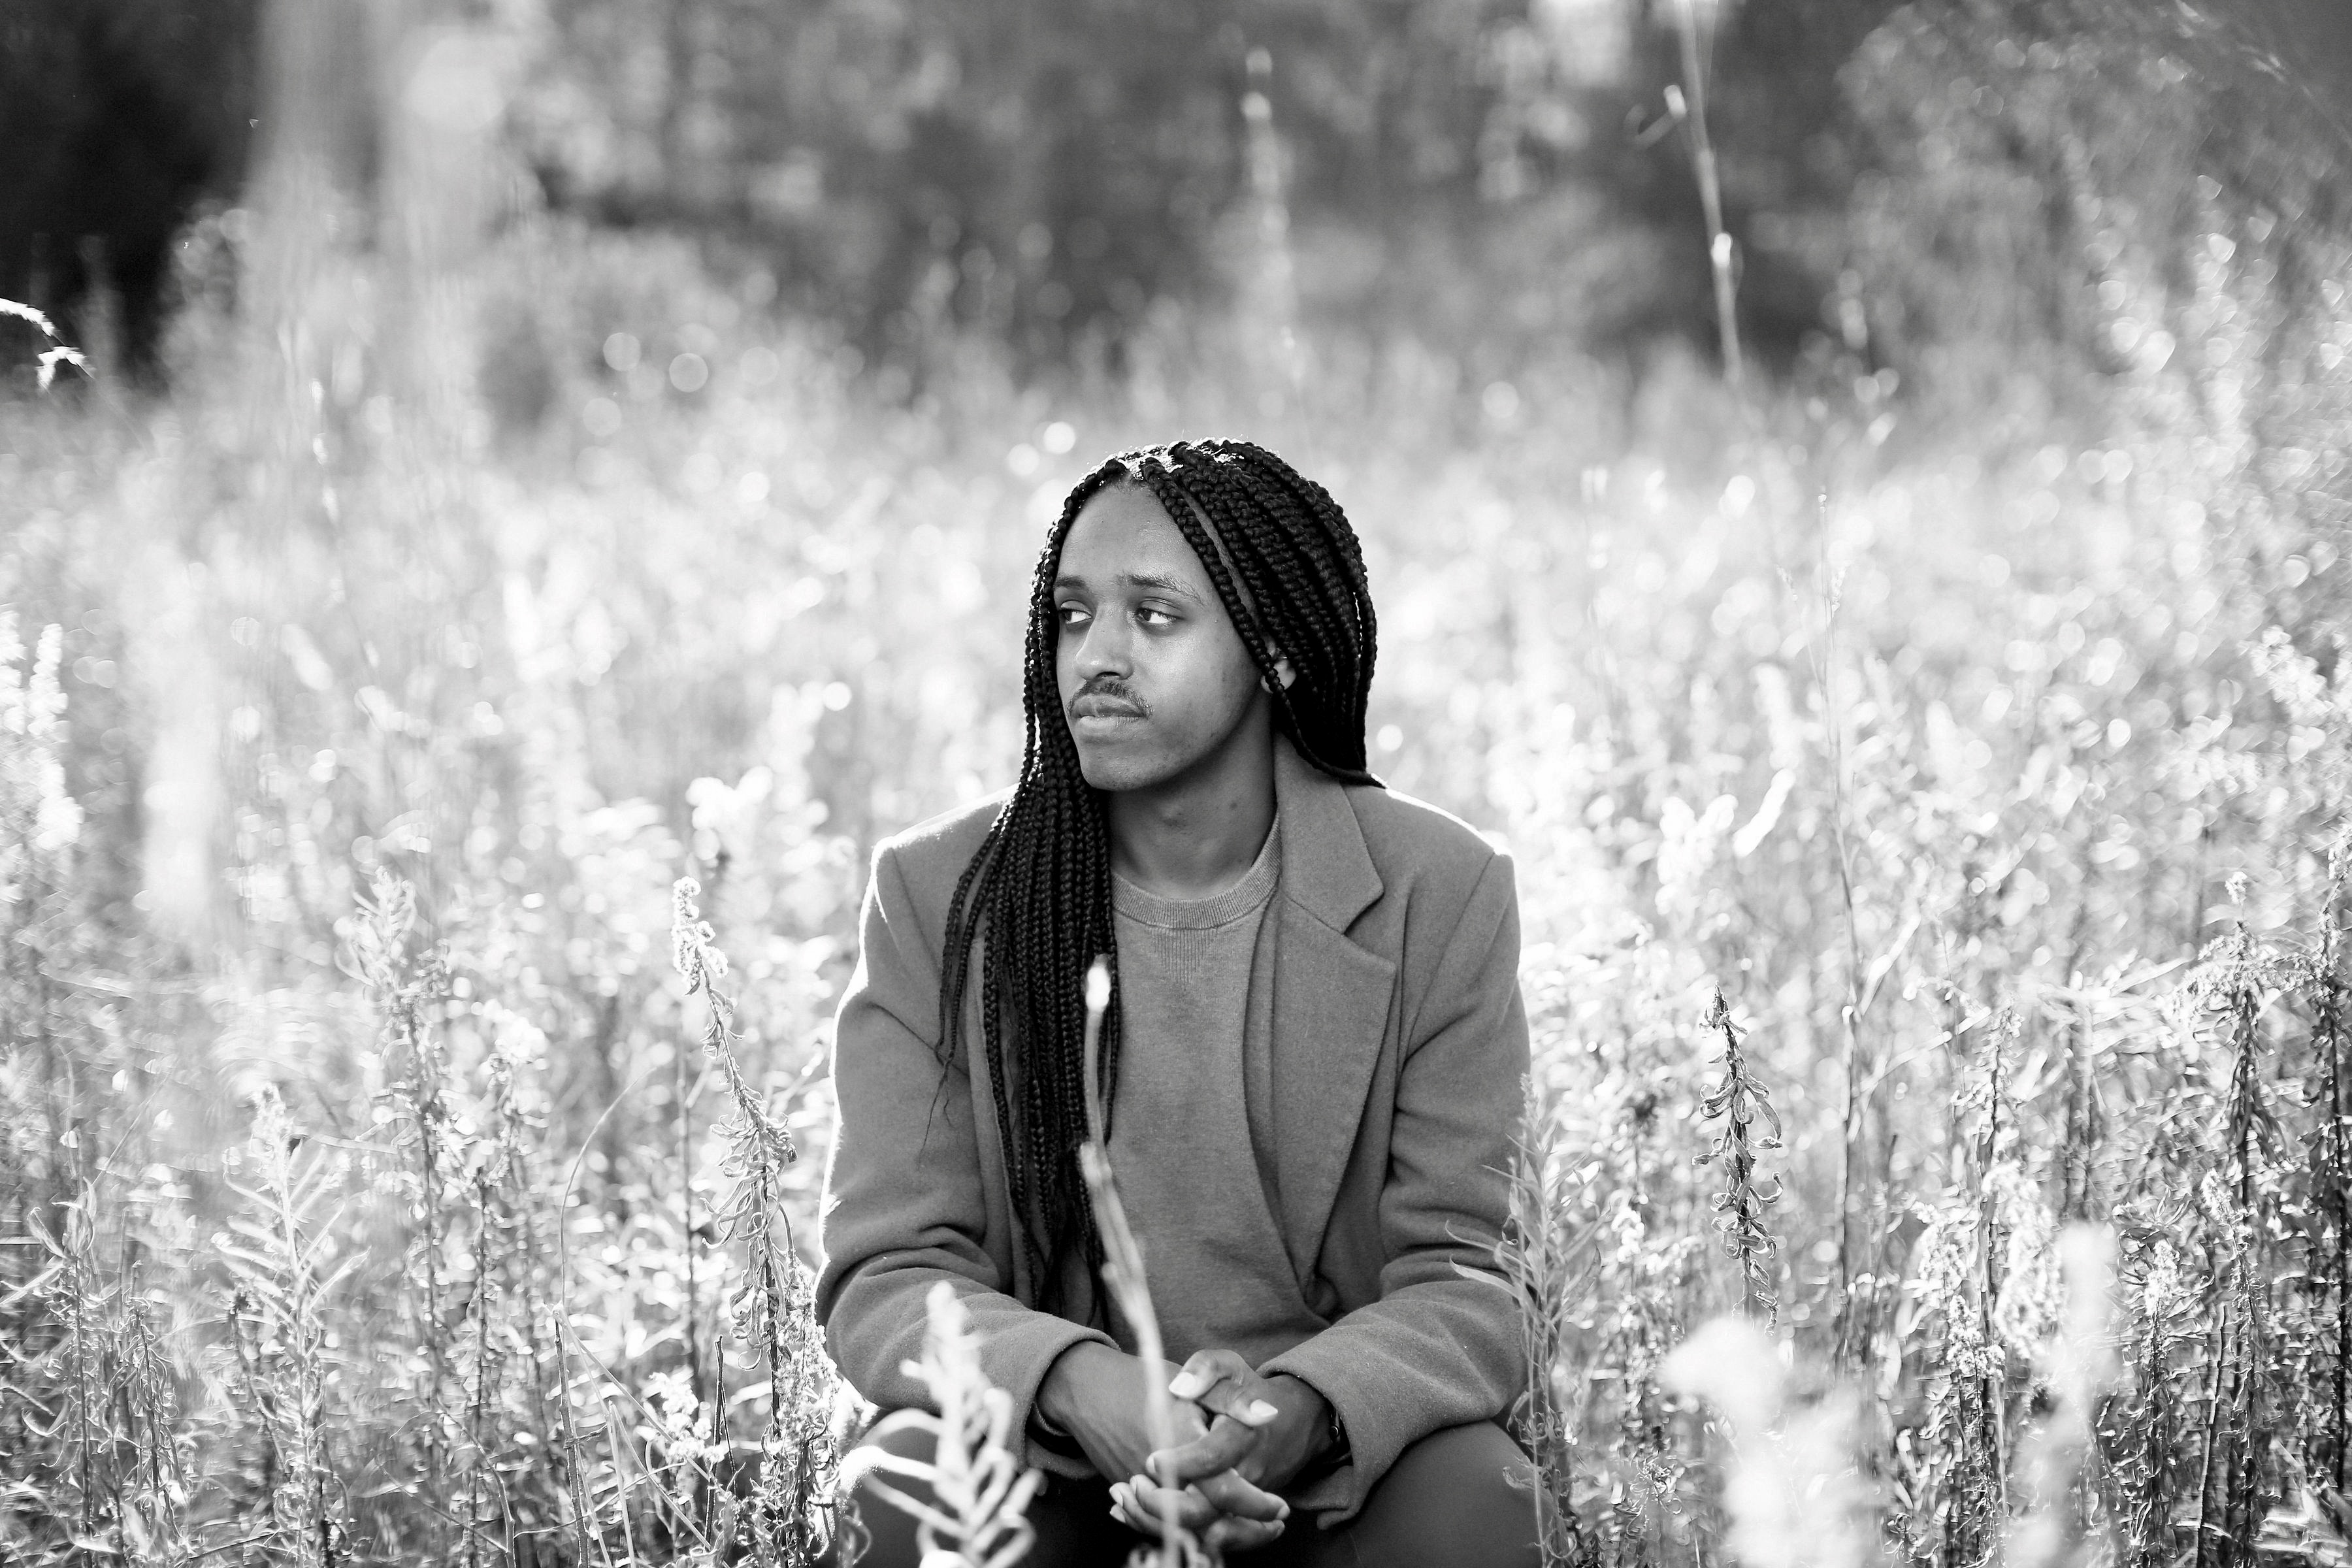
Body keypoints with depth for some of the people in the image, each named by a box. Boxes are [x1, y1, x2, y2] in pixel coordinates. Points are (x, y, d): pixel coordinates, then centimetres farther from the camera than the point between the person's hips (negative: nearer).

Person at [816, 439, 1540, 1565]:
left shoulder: (1439, 895, -4)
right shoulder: (935, 894, -3)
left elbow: (1457, 1280, -6)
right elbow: (887, 1277, -7)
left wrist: (1301, 1411, -30)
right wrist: (1089, 1390, -29)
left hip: (1332, 1448, 0)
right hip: (1050, 1434, 0)